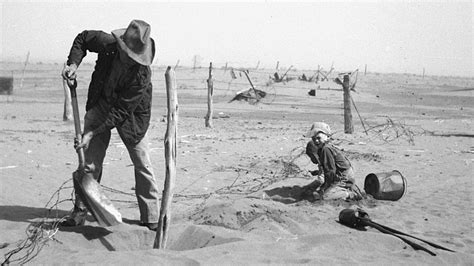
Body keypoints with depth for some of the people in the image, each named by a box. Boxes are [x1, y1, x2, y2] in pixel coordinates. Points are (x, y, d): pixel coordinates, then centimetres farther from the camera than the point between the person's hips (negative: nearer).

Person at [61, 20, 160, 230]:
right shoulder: (107, 44, -24)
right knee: (90, 159, 0)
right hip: (99, 105, 3)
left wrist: (92, 134, -30)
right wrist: (73, 63, -14)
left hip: (131, 115, -3)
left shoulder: (142, 75, -34)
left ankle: (151, 218, 10)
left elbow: (120, 112, -30)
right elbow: (82, 38, 0)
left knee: (142, 165, -1)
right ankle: (80, 211, 11)